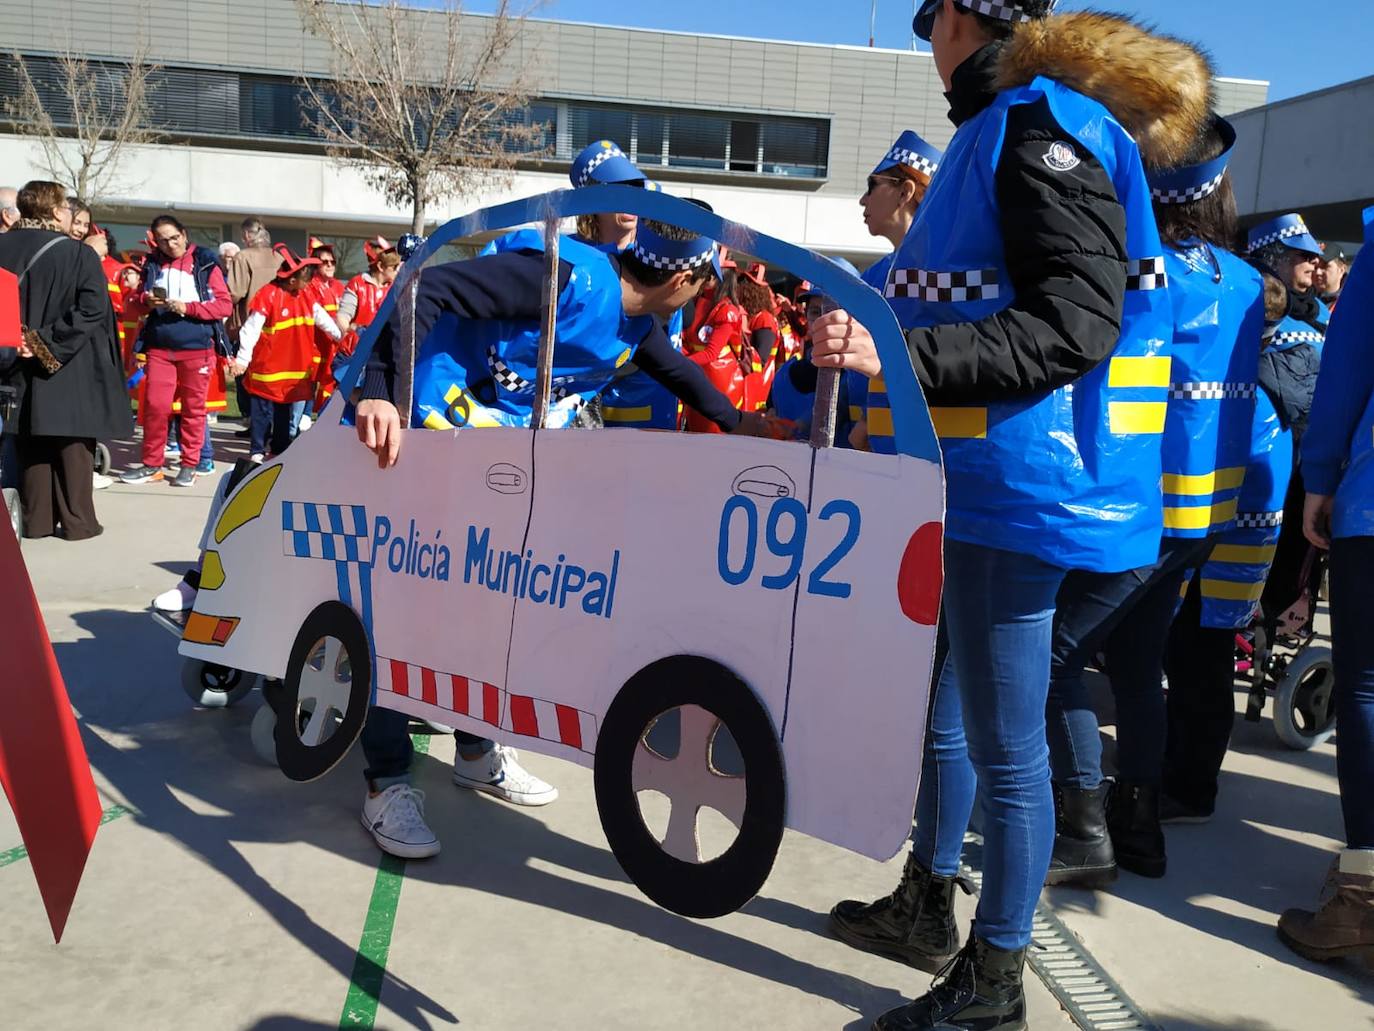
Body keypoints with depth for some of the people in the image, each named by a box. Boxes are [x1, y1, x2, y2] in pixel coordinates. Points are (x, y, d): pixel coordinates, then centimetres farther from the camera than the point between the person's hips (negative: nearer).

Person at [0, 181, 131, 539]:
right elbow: (92, 309, -20)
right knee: (73, 444, 5)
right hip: (71, 369, -4)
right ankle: (77, 520, 8)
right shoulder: (79, 254, -12)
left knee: (32, 445, 13)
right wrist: (48, 342, -16)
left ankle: (37, 519, 16)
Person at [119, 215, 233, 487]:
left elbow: (225, 305, -5)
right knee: (155, 406, 0)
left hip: (197, 349, -3)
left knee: (193, 408, 4)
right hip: (159, 349, 3)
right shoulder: (152, 264, 12)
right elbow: (131, 304, 14)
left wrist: (187, 308, -16)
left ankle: (189, 465, 14)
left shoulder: (205, 263, 1)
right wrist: (146, 302, -9)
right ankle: (152, 464, 12)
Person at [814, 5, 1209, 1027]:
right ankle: (927, 906, 38)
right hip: (966, 484, 10)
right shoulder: (1002, 126, 17)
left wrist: (900, 353, -29)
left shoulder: (1043, 125, -13)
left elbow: (1074, 326, -22)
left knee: (1003, 744, 1)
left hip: (1021, 486, -10)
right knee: (934, 705, 20)